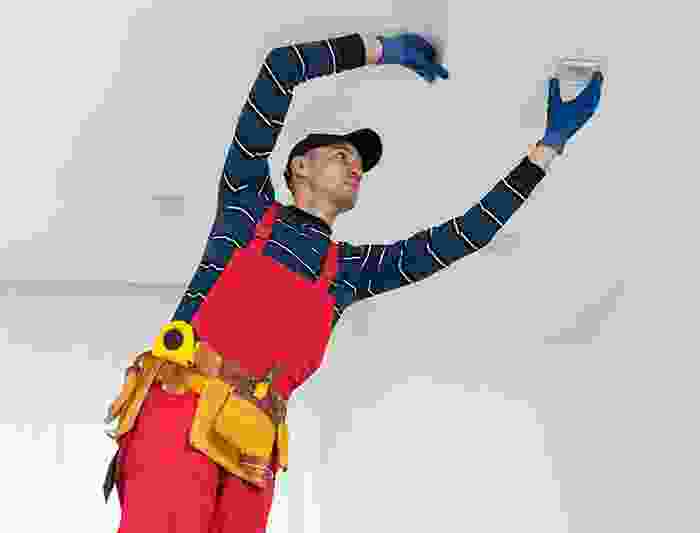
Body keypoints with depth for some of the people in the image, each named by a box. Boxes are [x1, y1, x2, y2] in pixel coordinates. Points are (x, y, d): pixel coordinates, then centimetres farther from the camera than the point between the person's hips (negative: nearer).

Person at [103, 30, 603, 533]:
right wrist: (379, 48, 20)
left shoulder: (353, 269, 27)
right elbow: (279, 71, 11)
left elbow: (465, 235, 25)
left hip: (249, 453, 5)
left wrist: (550, 144, 27)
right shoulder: (247, 204, 18)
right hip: (179, 415, -5)